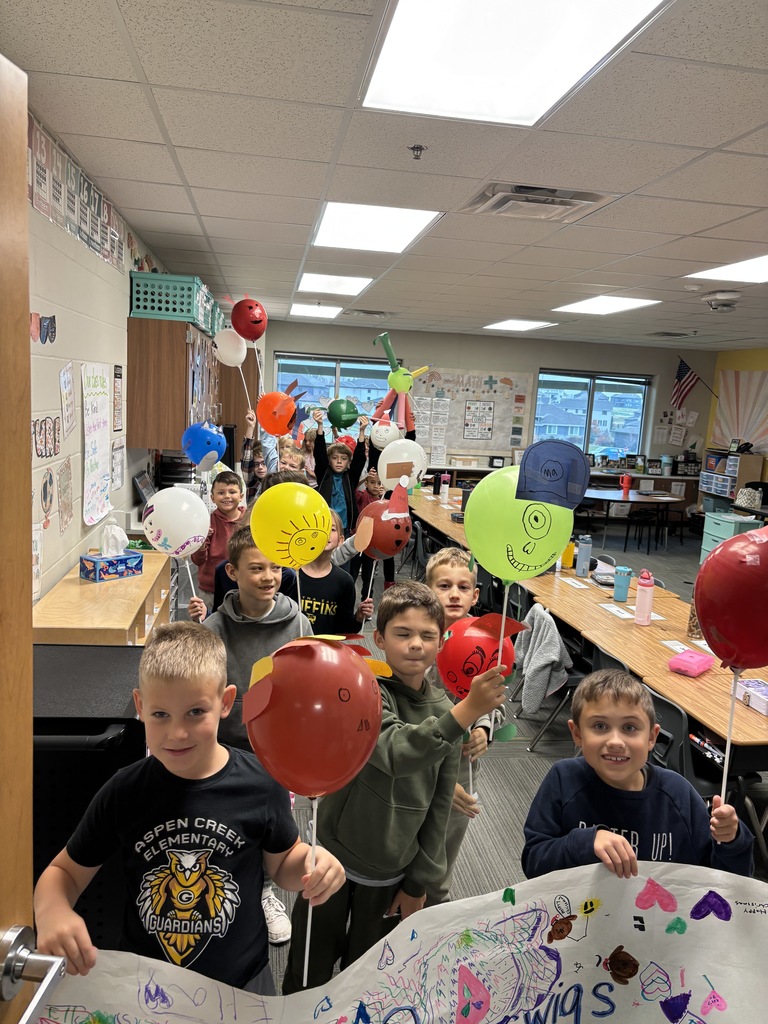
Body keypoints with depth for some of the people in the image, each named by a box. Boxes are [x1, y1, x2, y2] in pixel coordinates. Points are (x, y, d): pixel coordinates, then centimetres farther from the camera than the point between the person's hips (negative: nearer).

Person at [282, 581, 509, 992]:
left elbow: (438, 807, 3)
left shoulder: (443, 709, -4)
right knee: (309, 977, 13)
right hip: (335, 857, -3)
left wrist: (419, 882, 4)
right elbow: (397, 752, -37)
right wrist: (467, 711, -48)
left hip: (393, 873, 3)